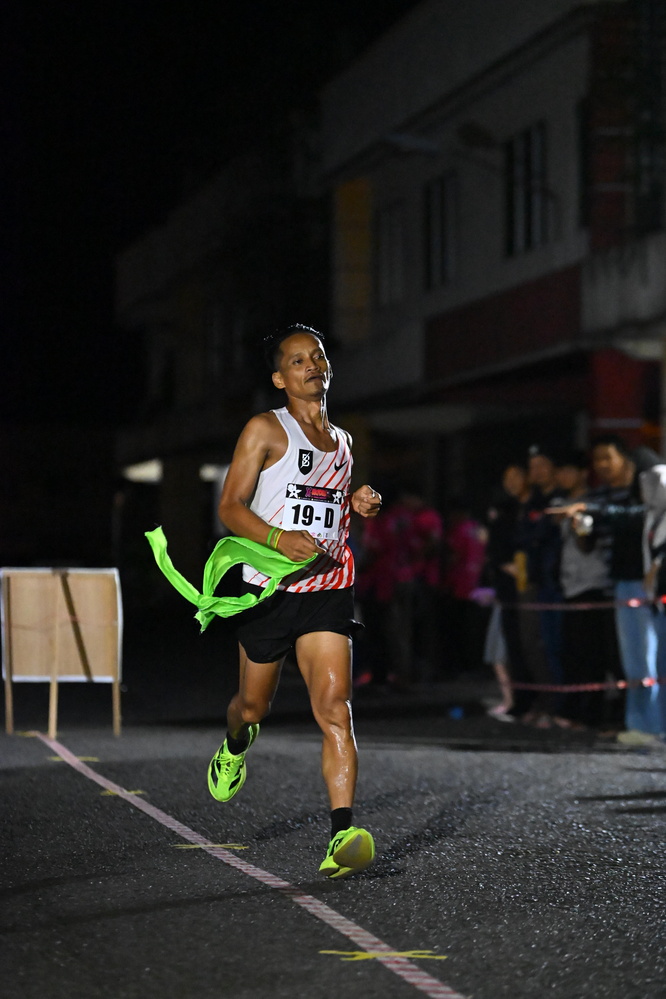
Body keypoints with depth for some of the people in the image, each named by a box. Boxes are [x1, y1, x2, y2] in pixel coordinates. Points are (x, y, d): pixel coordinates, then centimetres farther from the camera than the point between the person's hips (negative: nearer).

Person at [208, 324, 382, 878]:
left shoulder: (342, 441, 17)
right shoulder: (266, 429, -1)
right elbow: (230, 507, -7)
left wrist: (359, 505, 9)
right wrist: (278, 538, -24)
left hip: (327, 588, 3)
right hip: (270, 586, -3)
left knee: (334, 707, -14)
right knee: (254, 704, 13)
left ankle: (342, 837, -23)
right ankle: (237, 745, 52)